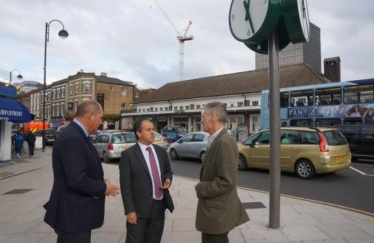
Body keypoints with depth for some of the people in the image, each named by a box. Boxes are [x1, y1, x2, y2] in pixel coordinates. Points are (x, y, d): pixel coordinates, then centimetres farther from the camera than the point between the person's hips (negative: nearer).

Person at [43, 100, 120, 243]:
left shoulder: (78, 135, 9)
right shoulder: (72, 138, -24)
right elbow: (77, 180, -29)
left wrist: (101, 184, 0)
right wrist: (104, 188, -15)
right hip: (73, 215, -10)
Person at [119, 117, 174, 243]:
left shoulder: (161, 151, 7)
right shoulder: (128, 154, -10)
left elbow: (168, 170, 20)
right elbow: (125, 185, -11)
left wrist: (168, 180, -3)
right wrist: (130, 210, -15)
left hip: (159, 206, 5)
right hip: (139, 208, -5)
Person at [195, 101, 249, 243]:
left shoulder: (225, 142, -24)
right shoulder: (217, 141, 8)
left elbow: (227, 181, -28)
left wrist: (200, 189, -17)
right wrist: (202, 187, 3)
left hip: (217, 212, -9)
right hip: (213, 209, 9)